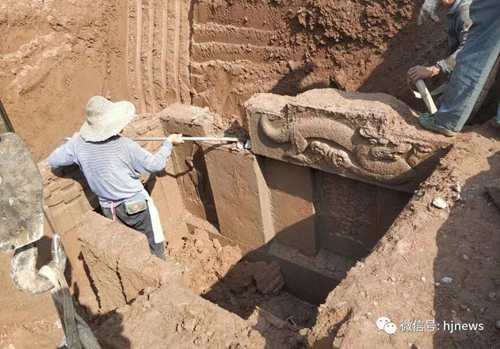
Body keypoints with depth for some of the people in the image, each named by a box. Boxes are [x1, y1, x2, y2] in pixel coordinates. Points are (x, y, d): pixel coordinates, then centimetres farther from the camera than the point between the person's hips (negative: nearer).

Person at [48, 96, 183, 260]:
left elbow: (53, 160, 7)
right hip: (137, 205, -5)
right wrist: (168, 143, 4)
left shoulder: (78, 144, -7)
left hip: (109, 209, 5)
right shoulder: (125, 145, -18)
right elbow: (155, 165, -11)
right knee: (155, 248, 10)